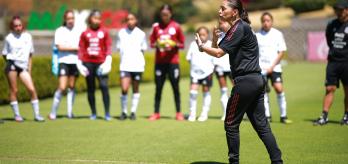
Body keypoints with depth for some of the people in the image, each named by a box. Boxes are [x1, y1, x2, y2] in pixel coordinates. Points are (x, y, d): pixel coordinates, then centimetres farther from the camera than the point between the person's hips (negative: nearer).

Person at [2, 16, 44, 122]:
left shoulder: (28, 36, 8)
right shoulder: (9, 38, 2)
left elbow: (30, 54, 14)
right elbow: (4, 54, 8)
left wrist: (29, 68, 10)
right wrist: (11, 61, -3)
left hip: (23, 66, 2)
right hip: (12, 65, -2)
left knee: (32, 89, -7)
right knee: (13, 90, 0)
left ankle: (37, 114, -1)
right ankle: (16, 115, 10)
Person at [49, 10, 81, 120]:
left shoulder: (77, 32, 10)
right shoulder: (60, 31, -1)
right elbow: (60, 47, -10)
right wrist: (75, 48, -8)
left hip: (75, 62, 4)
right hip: (63, 62, -4)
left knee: (72, 86, 6)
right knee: (62, 87, -11)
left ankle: (69, 112, 14)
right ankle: (53, 113, -3)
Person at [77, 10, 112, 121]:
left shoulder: (104, 32, 5)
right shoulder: (85, 33, 7)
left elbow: (108, 47, 3)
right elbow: (81, 49, 8)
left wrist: (108, 61, -9)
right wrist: (79, 63, 2)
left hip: (101, 63, -1)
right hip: (88, 63, 2)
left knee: (104, 87, -12)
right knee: (90, 89, 6)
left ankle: (107, 113, -9)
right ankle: (93, 113, 13)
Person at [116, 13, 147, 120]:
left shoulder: (141, 34, 4)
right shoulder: (121, 33, 5)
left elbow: (143, 49, 11)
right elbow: (118, 47, 10)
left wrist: (137, 57, 1)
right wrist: (125, 56, -1)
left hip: (137, 66, 1)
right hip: (125, 66, -1)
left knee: (135, 89, 7)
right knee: (124, 89, -10)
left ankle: (133, 112, 18)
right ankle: (123, 112, 5)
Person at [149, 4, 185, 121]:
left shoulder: (176, 27, 1)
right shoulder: (156, 26, 5)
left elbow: (182, 44, 5)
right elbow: (151, 43, 9)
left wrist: (174, 45, -14)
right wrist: (157, 45, -12)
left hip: (173, 61, -1)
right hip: (159, 62, 1)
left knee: (175, 87, 1)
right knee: (158, 87, 3)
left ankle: (179, 113, 8)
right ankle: (156, 113, 9)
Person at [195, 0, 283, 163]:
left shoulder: (239, 28, -12)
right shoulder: (242, 27, 18)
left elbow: (218, 53, -16)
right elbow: (219, 50, 18)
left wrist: (201, 45, -2)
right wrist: (215, 39, 0)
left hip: (245, 81, -10)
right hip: (256, 80, 10)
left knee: (231, 124, 2)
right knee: (261, 124, 9)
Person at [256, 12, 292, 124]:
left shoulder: (277, 34, 1)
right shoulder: (257, 35, 5)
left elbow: (282, 52, -1)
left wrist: (272, 66, -8)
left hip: (274, 67, -2)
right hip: (261, 68, 2)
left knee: (279, 89, -13)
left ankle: (283, 116, -5)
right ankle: (267, 116, 8)